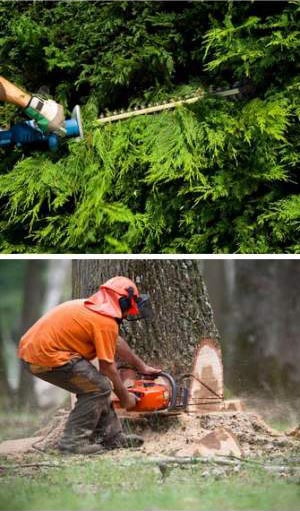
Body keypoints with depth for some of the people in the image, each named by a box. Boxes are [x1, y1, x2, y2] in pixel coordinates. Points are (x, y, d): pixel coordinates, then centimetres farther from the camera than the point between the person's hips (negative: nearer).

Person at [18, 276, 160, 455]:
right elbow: (107, 367, -7)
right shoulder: (106, 321, -12)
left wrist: (142, 367, 39)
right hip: (47, 357, -10)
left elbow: (117, 342, 31)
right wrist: (125, 397, 7)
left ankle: (112, 437, 19)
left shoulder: (92, 307, 17)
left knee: (93, 385, 17)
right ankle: (73, 441, -5)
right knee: (99, 388, -5)